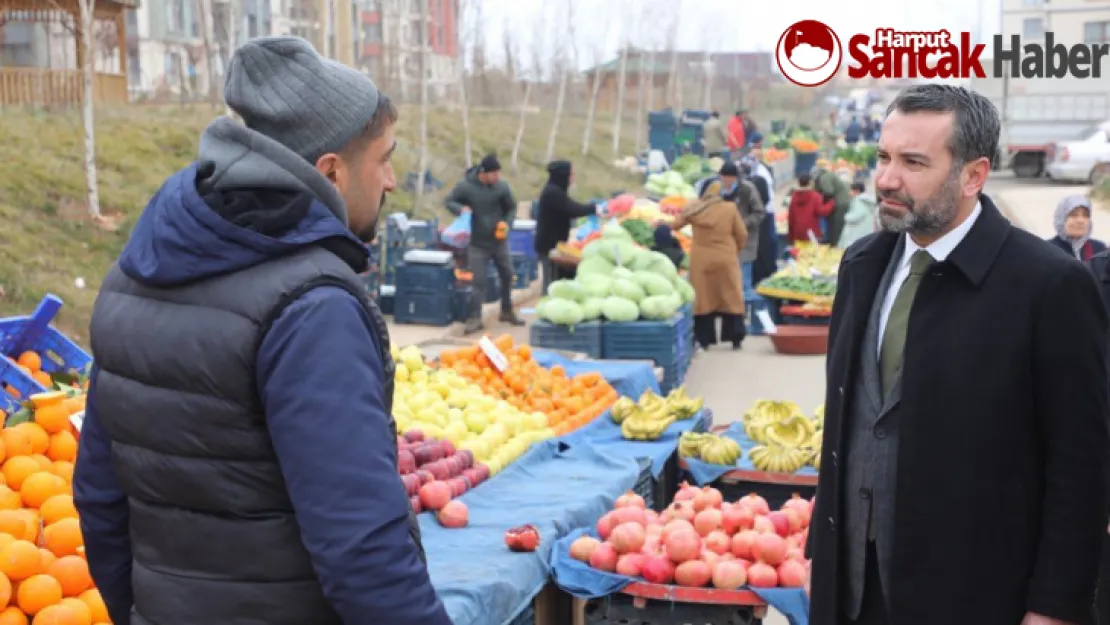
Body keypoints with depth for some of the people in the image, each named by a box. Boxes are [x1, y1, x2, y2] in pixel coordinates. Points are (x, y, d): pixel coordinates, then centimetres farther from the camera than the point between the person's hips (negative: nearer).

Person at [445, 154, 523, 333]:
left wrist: (507, 224, -12)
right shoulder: (465, 186, -14)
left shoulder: (501, 186, -7)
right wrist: (461, 209, -23)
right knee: (477, 281, -5)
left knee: (507, 275, 14)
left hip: (499, 241, 3)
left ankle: (507, 312, 31)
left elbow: (511, 208, 6)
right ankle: (475, 318, 1)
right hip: (477, 243, -3)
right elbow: (449, 201, -2)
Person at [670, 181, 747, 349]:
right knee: (732, 298, 7)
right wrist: (736, 250, 17)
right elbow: (742, 235, 0)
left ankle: (704, 339, 7)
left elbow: (674, 225, 9)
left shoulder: (693, 208, -2)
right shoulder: (730, 208, -6)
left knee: (703, 298, 7)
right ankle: (735, 338, 7)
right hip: (725, 259, -1)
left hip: (701, 260, 1)